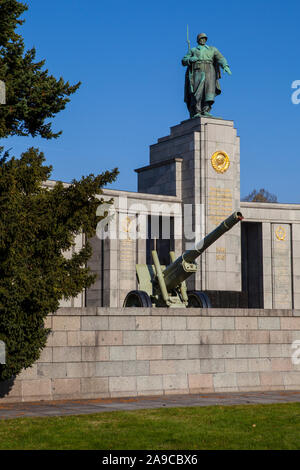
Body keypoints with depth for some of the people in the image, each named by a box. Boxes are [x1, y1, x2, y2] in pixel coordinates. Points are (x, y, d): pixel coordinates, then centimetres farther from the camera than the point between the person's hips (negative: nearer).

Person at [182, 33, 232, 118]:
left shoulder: (212, 49, 23)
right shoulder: (193, 50, 24)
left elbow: (221, 58, 7)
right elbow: (184, 61, 16)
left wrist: (225, 66, -13)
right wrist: (191, 59, -7)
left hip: (209, 71, 1)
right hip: (197, 72, -1)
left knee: (210, 90, -20)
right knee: (198, 92, -16)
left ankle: (205, 111, -27)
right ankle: (196, 112, -19)